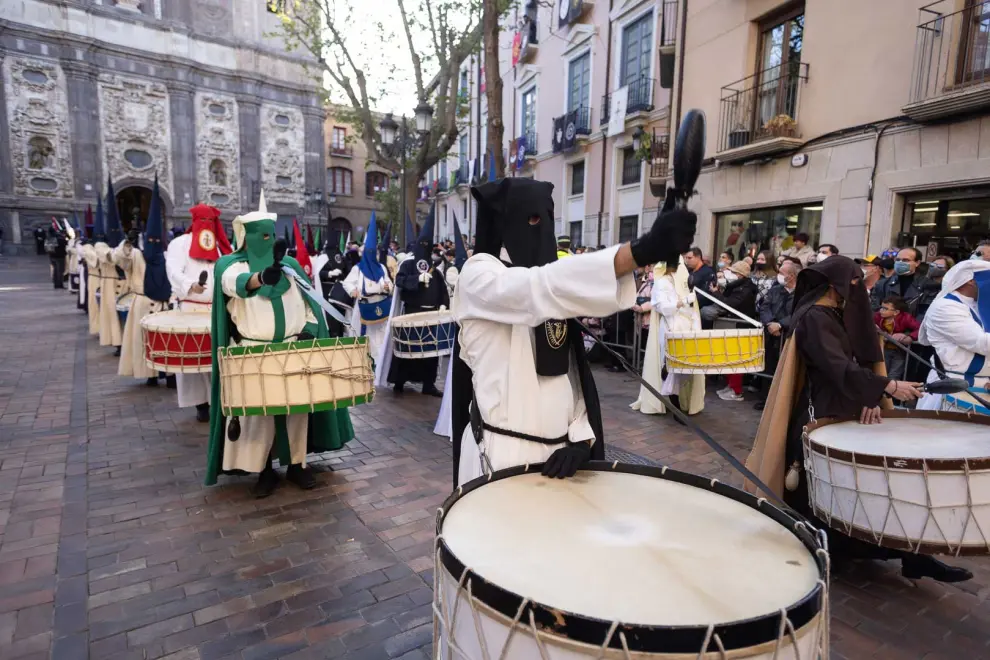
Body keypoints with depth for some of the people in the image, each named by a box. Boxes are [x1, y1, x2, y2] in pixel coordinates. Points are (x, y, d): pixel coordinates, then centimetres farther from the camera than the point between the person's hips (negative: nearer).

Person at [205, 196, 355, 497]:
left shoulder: (290, 264, 10)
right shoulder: (230, 263, 0)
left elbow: (309, 301, 15)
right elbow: (236, 283, -25)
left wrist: (309, 328, -2)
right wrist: (261, 276, -46)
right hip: (253, 353, -3)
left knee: (297, 407, 6)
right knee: (258, 411, 0)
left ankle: (297, 464, 18)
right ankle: (264, 470, 13)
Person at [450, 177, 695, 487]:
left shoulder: (548, 291, 13)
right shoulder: (479, 274, -8)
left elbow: (570, 373, 10)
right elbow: (541, 287, -30)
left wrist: (580, 438, -5)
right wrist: (642, 249, -39)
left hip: (557, 450, 6)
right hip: (501, 452, -6)